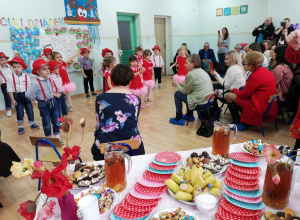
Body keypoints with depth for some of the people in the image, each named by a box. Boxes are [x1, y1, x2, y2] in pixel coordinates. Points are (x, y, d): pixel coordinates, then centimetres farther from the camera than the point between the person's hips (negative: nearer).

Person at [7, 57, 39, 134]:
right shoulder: (11, 78, -6)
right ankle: (20, 126, 16)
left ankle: (32, 123, 26)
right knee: (19, 112, 3)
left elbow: (29, 88, 3)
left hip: (26, 95, 1)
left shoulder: (26, 77, -3)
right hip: (17, 96, -1)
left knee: (30, 110, 8)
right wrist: (12, 100, -8)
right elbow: (10, 90, -5)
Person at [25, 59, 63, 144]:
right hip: (43, 104, -5)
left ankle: (57, 136, 28)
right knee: (47, 123, 9)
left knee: (56, 121, 12)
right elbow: (28, 94, -24)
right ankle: (49, 138, 28)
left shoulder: (49, 79, 0)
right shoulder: (36, 83, -20)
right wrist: (35, 99, -10)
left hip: (53, 102, 5)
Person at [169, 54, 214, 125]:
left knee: (177, 94, 4)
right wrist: (179, 83, 19)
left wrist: (177, 85, 10)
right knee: (188, 92, 30)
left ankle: (179, 119, 13)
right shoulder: (201, 71, 14)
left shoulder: (191, 74, -14)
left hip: (201, 103, -9)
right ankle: (189, 116, 36)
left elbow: (185, 91, -5)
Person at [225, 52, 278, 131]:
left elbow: (244, 95, -12)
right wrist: (244, 88, 6)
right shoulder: (264, 70, 6)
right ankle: (245, 122, 18)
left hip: (260, 107, -10)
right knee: (235, 95, 19)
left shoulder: (255, 76, -21)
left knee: (229, 96, -2)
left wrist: (234, 89, 4)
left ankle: (238, 124, 8)